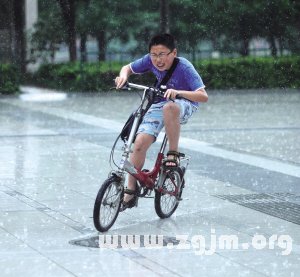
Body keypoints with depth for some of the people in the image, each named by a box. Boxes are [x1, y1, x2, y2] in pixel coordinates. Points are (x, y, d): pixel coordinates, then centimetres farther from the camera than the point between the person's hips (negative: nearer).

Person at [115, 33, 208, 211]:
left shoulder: (184, 67, -27)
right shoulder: (150, 60, -13)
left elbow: (203, 96, -33)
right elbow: (128, 68, 4)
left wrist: (177, 92, -48)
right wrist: (123, 76, -20)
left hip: (185, 104, -4)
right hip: (160, 104, 5)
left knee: (169, 107, -43)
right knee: (140, 143, -14)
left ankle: (173, 154, -22)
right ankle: (131, 192, 1)